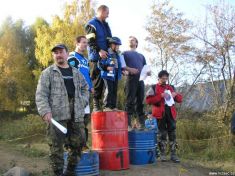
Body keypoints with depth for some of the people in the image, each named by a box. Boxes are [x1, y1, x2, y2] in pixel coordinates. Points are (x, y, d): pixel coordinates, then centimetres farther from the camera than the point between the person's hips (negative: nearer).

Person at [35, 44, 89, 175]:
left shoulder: (76, 72, 18)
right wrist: (45, 111, -17)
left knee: (78, 143, 8)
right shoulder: (48, 72, 4)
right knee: (56, 146, -3)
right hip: (57, 115, -4)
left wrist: (83, 102, 9)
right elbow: (41, 94, -4)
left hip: (76, 114, 5)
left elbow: (85, 88, 27)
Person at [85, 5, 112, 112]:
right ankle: (96, 104, -2)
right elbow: (91, 41, -12)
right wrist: (99, 51, -23)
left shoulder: (106, 25, 22)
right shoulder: (91, 24, -3)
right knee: (97, 81, -7)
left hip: (106, 57, 7)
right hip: (96, 57, -7)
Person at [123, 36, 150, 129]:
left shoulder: (141, 56, 28)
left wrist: (148, 72, 1)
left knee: (140, 102, 2)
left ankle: (142, 124, 2)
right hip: (131, 78, -4)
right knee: (130, 102, -10)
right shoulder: (125, 53, 15)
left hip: (140, 79, 4)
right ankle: (128, 124, -11)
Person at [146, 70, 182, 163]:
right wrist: (160, 96, -16)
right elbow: (148, 100, -10)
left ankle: (173, 154, 10)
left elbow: (180, 99, 19)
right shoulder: (154, 88, 3)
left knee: (172, 134, 4)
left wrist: (176, 94, -2)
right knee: (162, 134, 1)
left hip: (170, 113, 4)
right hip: (160, 114, -4)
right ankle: (162, 154, 10)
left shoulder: (170, 88, 17)